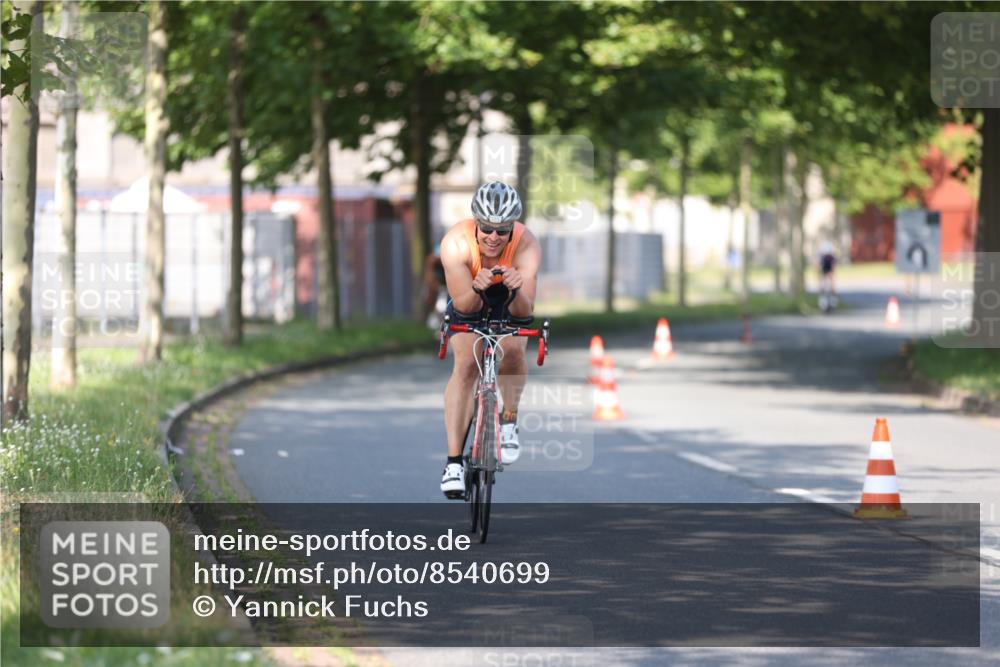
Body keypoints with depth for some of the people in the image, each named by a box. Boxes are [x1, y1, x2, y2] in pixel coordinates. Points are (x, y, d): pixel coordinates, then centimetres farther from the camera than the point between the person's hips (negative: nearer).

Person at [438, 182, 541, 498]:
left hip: (510, 307, 0)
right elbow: (464, 305, -32)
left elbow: (525, 311, -36)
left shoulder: (527, 245, -33)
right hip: (469, 307, 0)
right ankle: (453, 461, -23)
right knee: (466, 364, -22)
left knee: (512, 349, -29)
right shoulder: (456, 243, -33)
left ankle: (509, 421, -4)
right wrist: (477, 289, -54)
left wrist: (518, 291, -57)